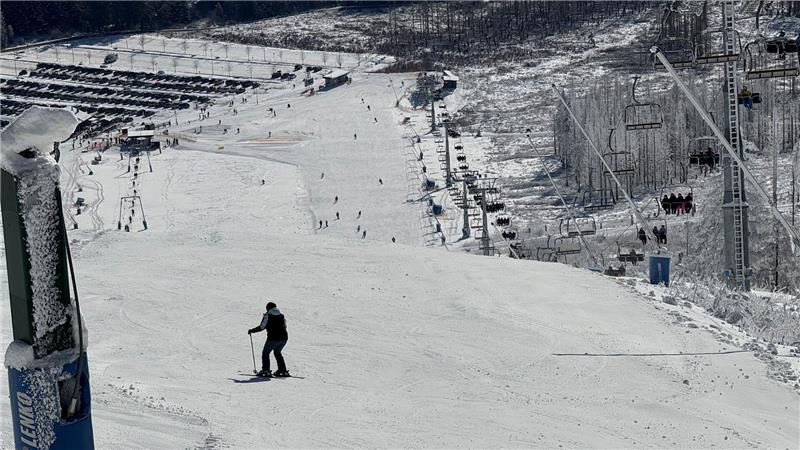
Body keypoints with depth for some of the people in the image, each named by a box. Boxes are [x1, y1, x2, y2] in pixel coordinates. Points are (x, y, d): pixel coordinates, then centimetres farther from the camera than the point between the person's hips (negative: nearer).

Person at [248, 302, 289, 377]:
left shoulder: (267, 315, -2)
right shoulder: (281, 316, 15)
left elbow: (261, 327, -7)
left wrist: (252, 331, 6)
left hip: (273, 338, -6)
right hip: (284, 338, 6)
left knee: (265, 353, 7)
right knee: (277, 352, 24)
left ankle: (266, 371, -5)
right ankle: (282, 370, 18)